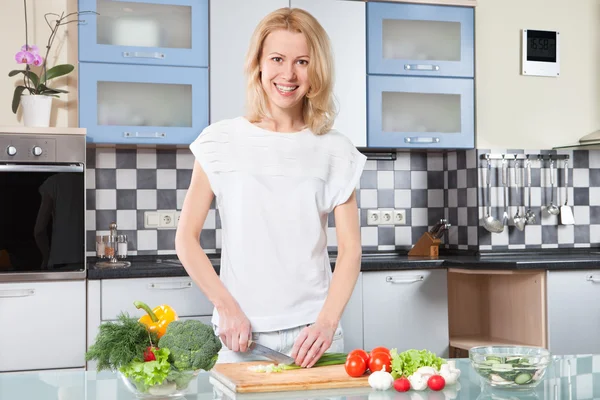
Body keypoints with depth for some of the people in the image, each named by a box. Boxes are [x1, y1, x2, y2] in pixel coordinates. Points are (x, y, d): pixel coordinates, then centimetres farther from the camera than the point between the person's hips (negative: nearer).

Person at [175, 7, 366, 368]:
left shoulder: (334, 150, 1)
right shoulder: (221, 142, -1)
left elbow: (351, 248, -3)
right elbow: (187, 238, 0)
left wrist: (327, 322, -16)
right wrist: (227, 308, -10)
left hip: (313, 329, 1)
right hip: (243, 330, 0)